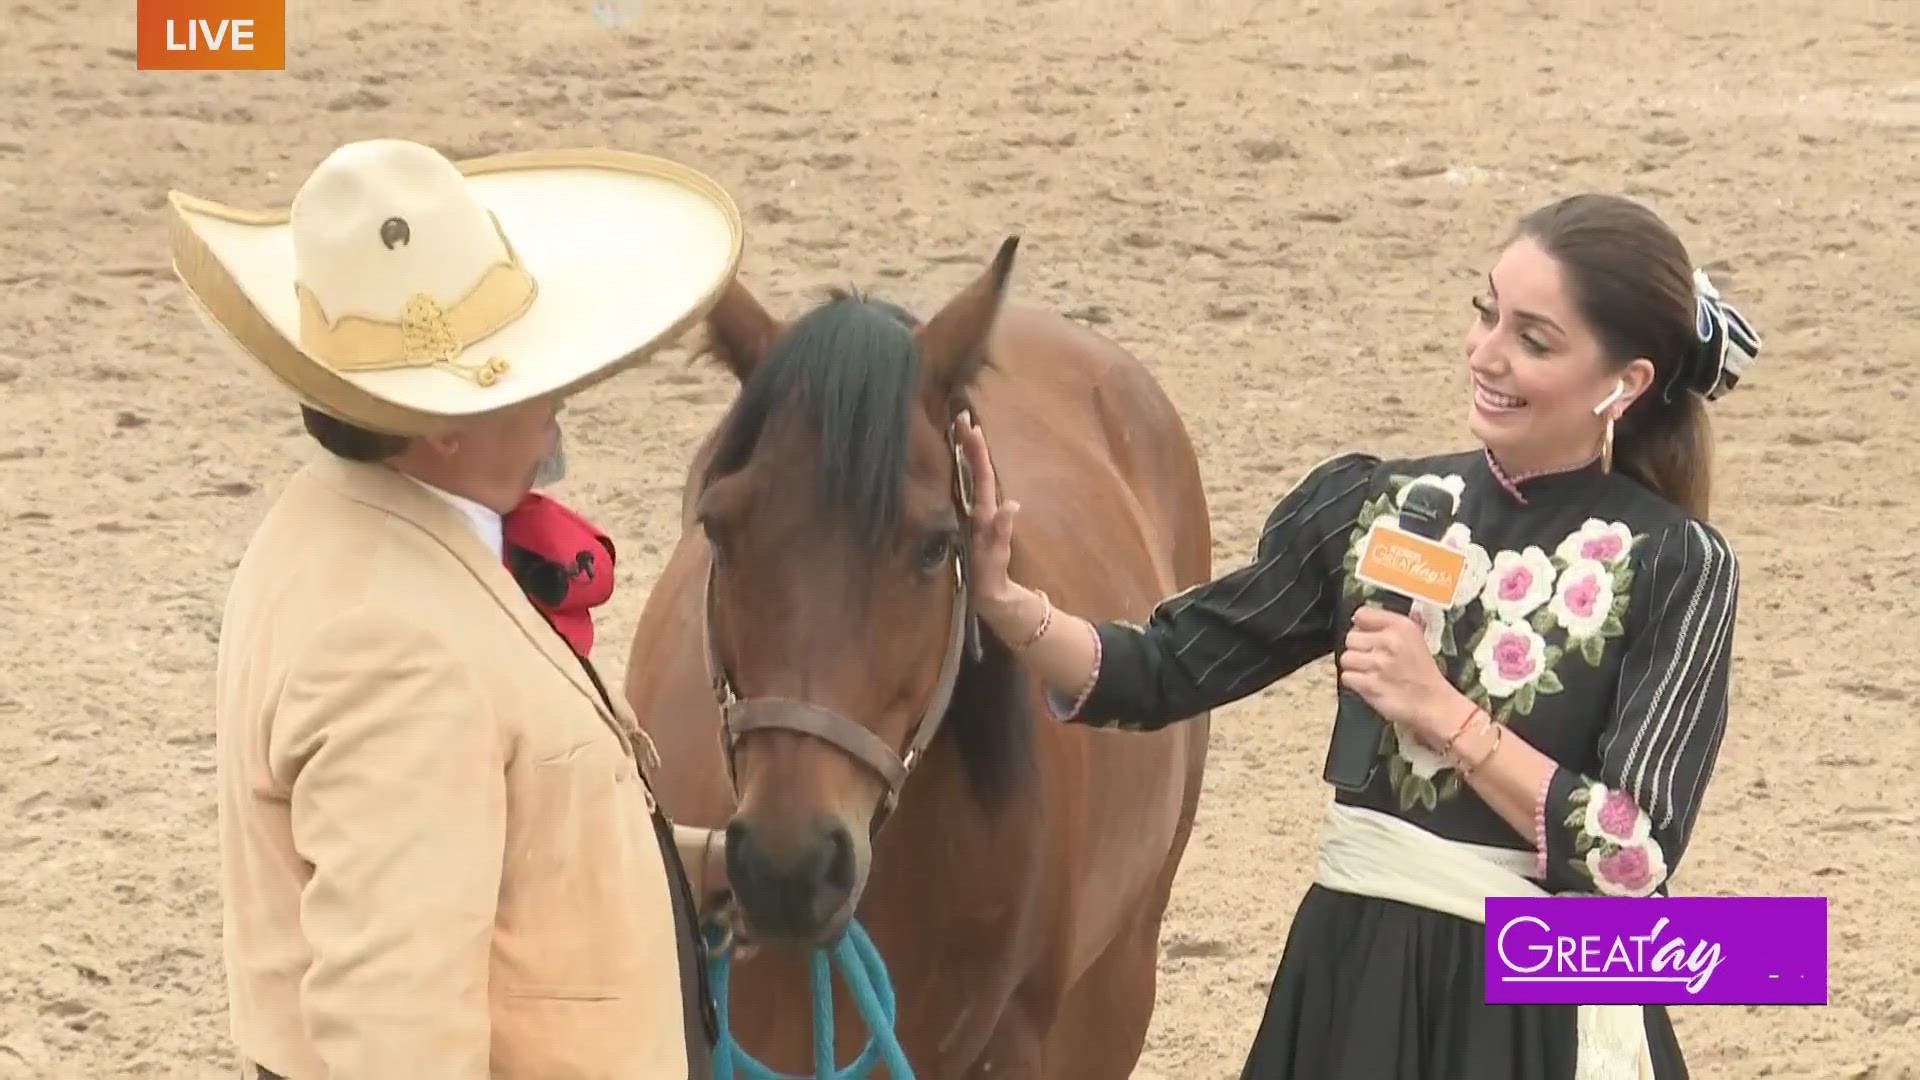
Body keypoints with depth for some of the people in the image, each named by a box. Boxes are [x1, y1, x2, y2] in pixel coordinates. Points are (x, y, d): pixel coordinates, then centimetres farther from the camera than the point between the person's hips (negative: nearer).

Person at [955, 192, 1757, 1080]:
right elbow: (1161, 677, 2)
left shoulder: (1677, 571, -9)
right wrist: (1006, 606, -14)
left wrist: (1445, 712, -18)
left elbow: (1632, 858, -15)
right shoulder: (1365, 505, 3)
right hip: (1352, 980, 4)